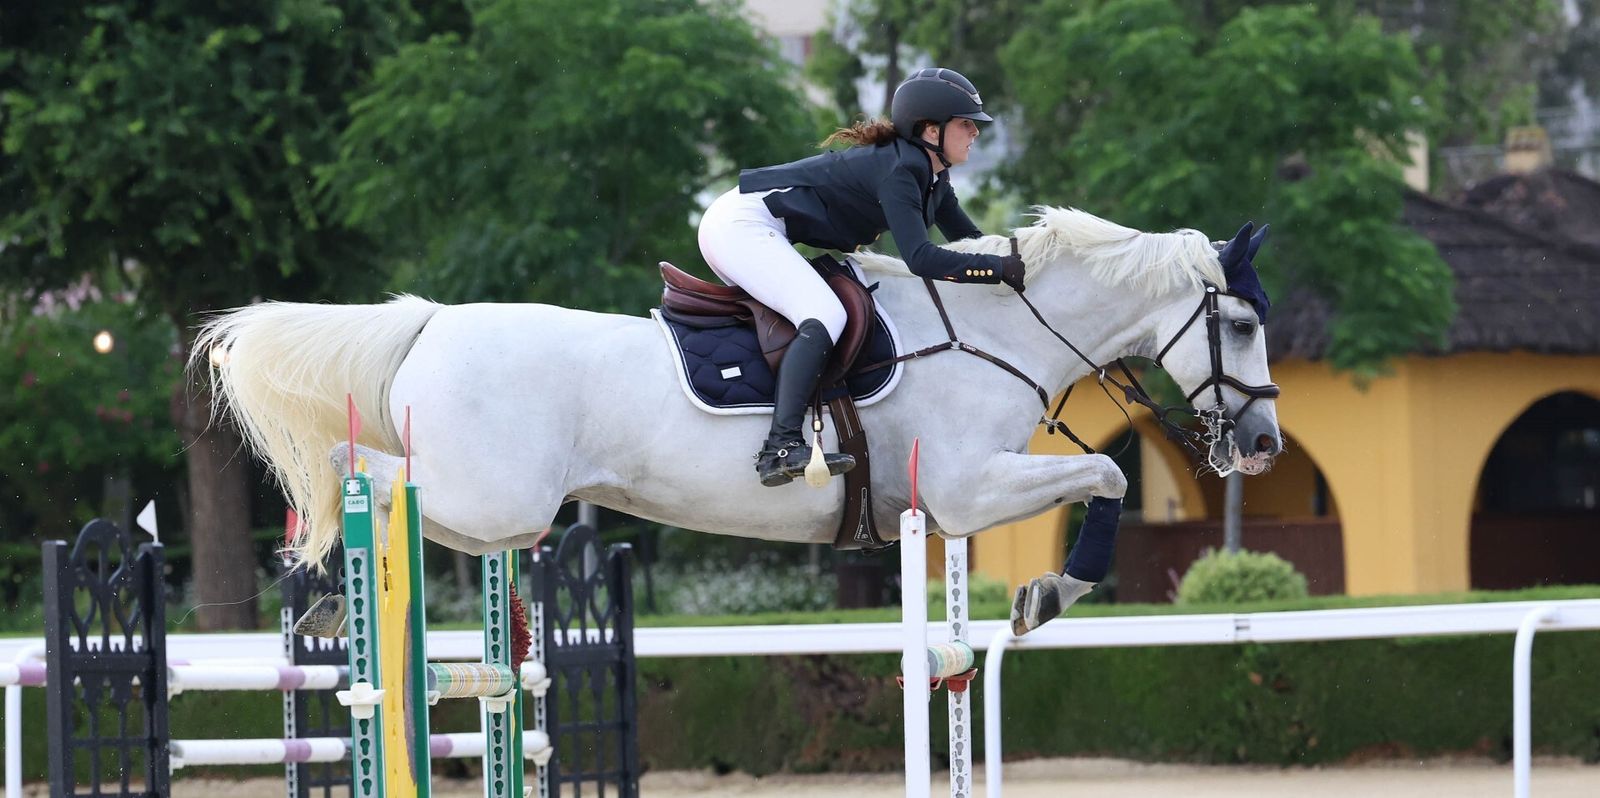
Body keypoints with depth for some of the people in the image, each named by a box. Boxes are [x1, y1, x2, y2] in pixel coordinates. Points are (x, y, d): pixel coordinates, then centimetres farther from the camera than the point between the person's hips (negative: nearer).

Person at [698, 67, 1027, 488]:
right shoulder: (898, 171, -19)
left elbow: (970, 240, 20)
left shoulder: (932, 177, 11)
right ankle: (782, 446, -39)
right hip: (741, 224, -11)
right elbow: (920, 259, -29)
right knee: (825, 315, -25)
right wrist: (1001, 268, -29)